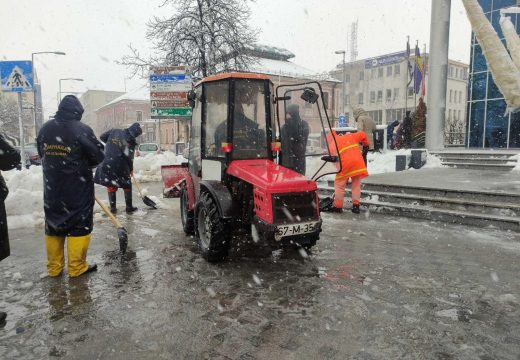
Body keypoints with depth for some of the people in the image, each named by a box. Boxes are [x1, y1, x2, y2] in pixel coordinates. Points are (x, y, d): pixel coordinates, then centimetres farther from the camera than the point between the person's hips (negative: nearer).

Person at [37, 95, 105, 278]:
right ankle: (77, 267, 10)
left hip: (52, 187, 6)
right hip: (78, 188, -5)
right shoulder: (82, 130, -14)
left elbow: (42, 154, 14)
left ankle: (54, 267, 22)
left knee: (53, 225, 14)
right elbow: (99, 155, -9)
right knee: (80, 225, 5)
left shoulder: (44, 129, 4)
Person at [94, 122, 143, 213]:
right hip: (120, 165, -4)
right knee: (127, 185, 13)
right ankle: (129, 207, 17)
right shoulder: (131, 140, -6)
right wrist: (131, 168, 6)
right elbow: (129, 157, -9)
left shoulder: (114, 131, 6)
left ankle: (113, 208, 16)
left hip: (107, 163, 4)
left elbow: (102, 137, 14)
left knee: (111, 186, 14)